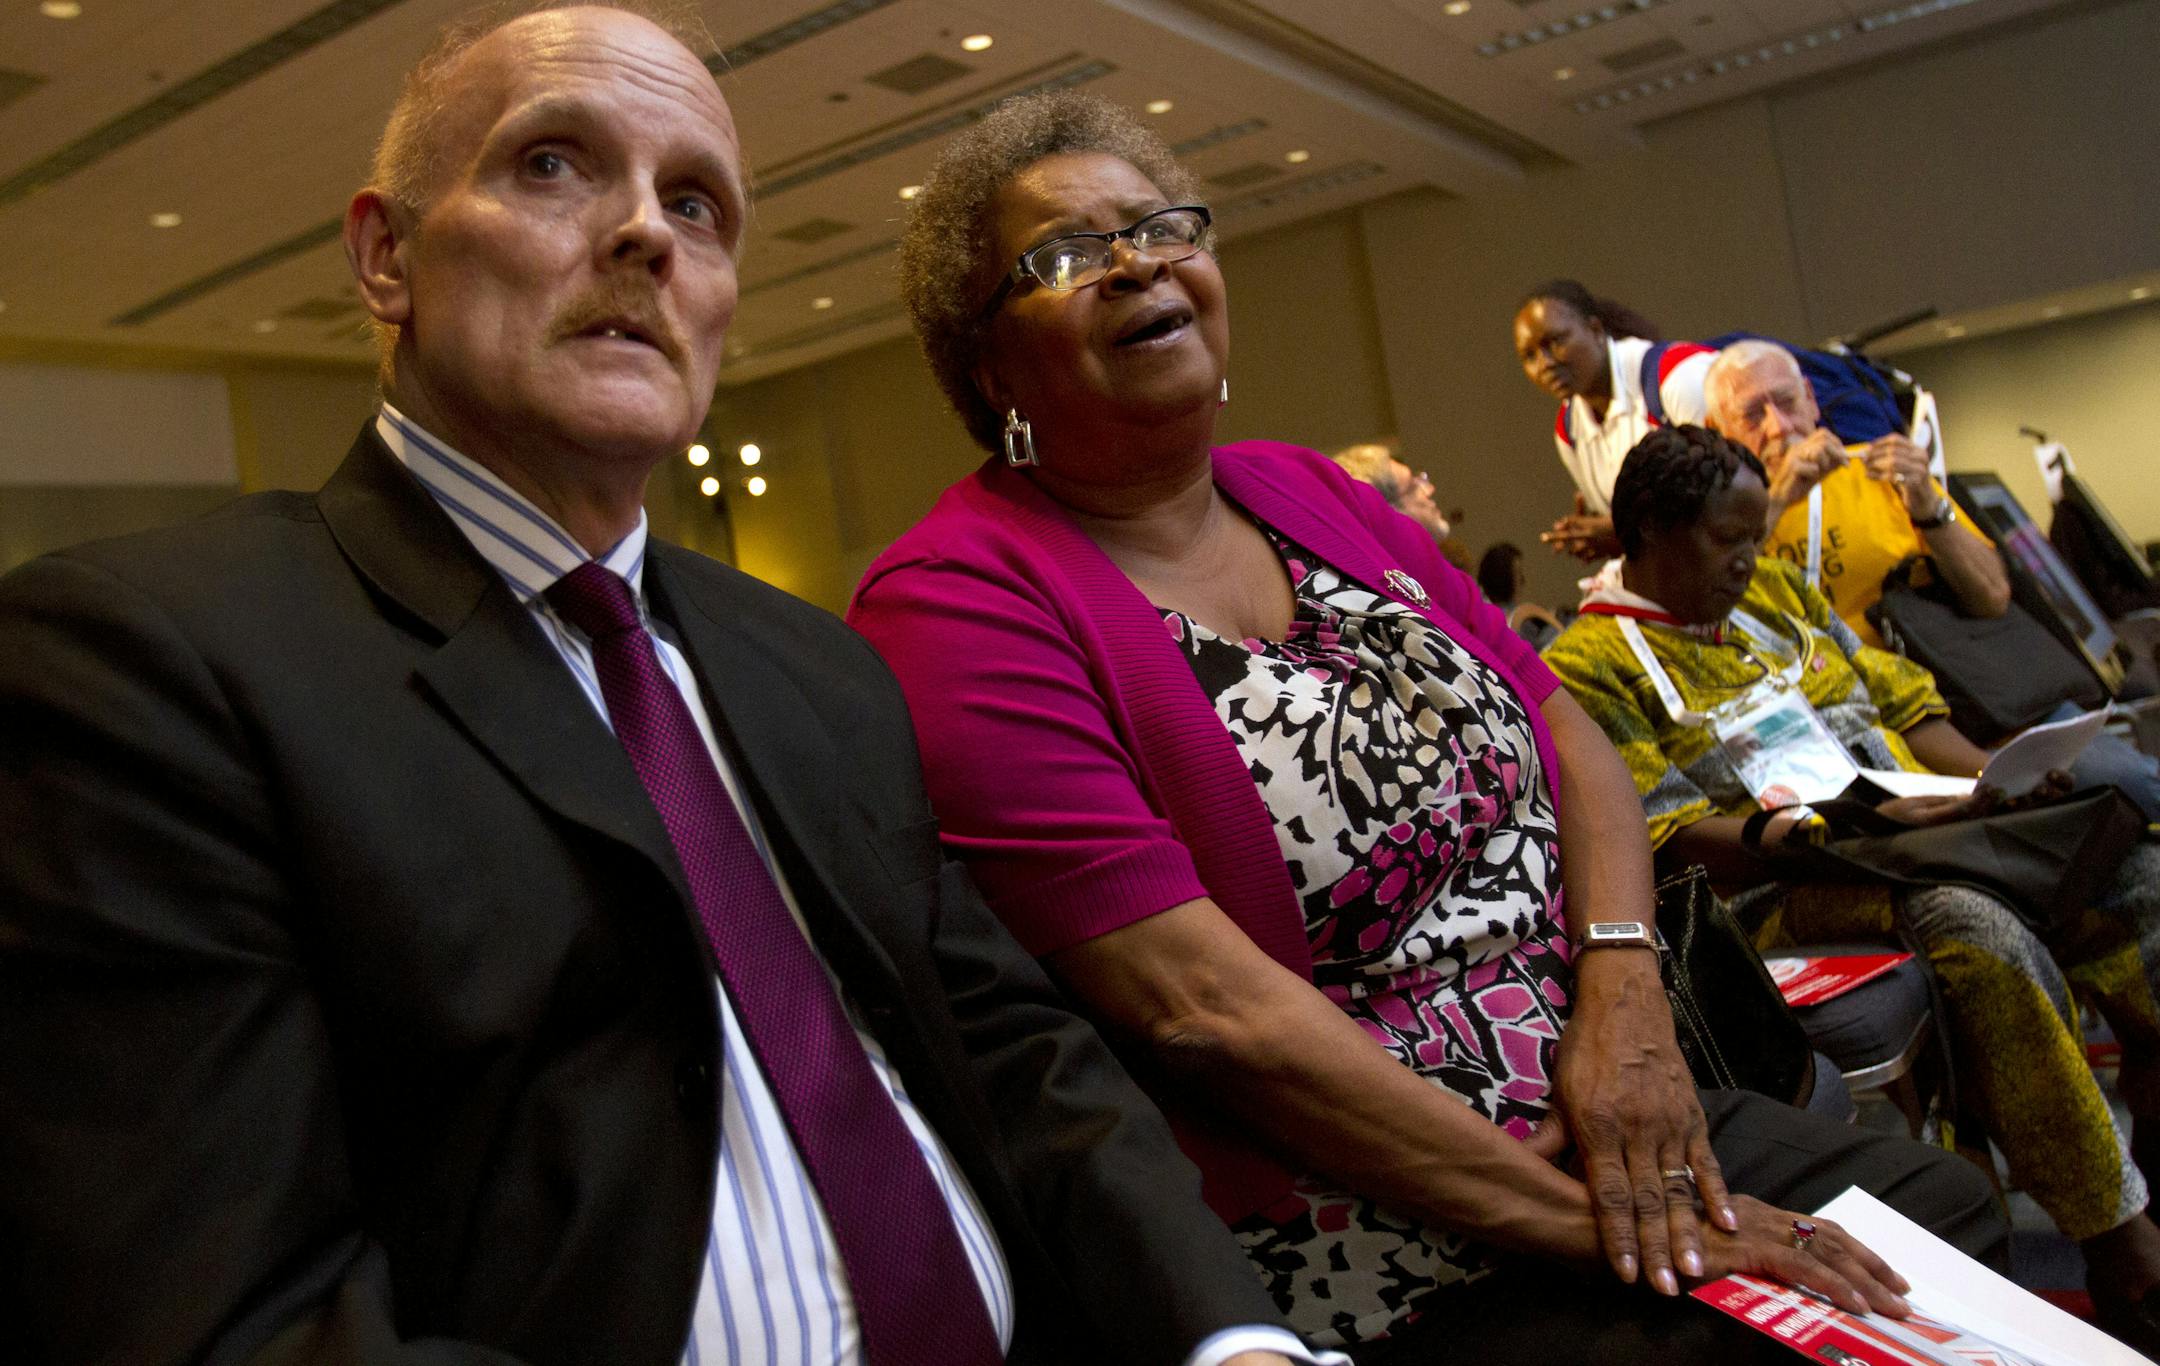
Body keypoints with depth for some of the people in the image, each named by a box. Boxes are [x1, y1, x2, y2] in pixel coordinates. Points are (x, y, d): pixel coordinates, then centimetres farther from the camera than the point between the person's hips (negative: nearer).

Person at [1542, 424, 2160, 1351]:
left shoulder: (1772, 588, 19)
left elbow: (1900, 693, 21)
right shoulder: (1591, 665, -5)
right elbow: (1670, 839, -13)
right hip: (1786, 890, -7)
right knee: (1981, 932, -33)